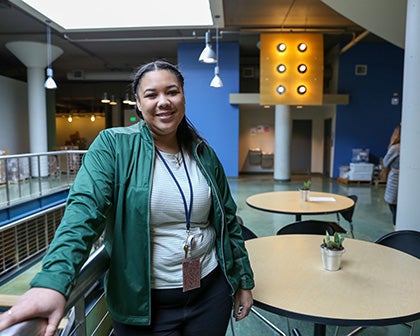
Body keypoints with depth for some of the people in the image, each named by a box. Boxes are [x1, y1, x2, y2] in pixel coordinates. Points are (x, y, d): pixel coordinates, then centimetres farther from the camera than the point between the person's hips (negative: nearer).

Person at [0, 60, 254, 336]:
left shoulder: (203, 153, 0)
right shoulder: (113, 146, -10)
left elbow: (228, 221, 6)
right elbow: (84, 210, -22)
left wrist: (244, 280, 10)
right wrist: (53, 281, -37)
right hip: (144, 305, -3)